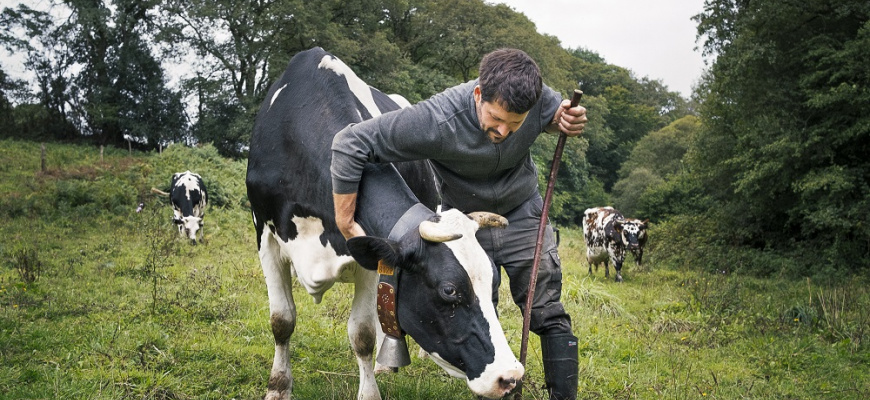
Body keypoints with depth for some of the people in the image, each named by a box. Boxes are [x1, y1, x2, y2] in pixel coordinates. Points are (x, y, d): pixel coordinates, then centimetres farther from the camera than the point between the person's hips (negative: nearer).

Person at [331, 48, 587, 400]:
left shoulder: (537, 97, -24)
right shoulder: (438, 121, -36)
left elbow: (555, 114, 5)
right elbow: (349, 143, -32)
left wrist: (567, 121, -22)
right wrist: (346, 223, -26)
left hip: (523, 214, 2)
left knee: (548, 314, 0)